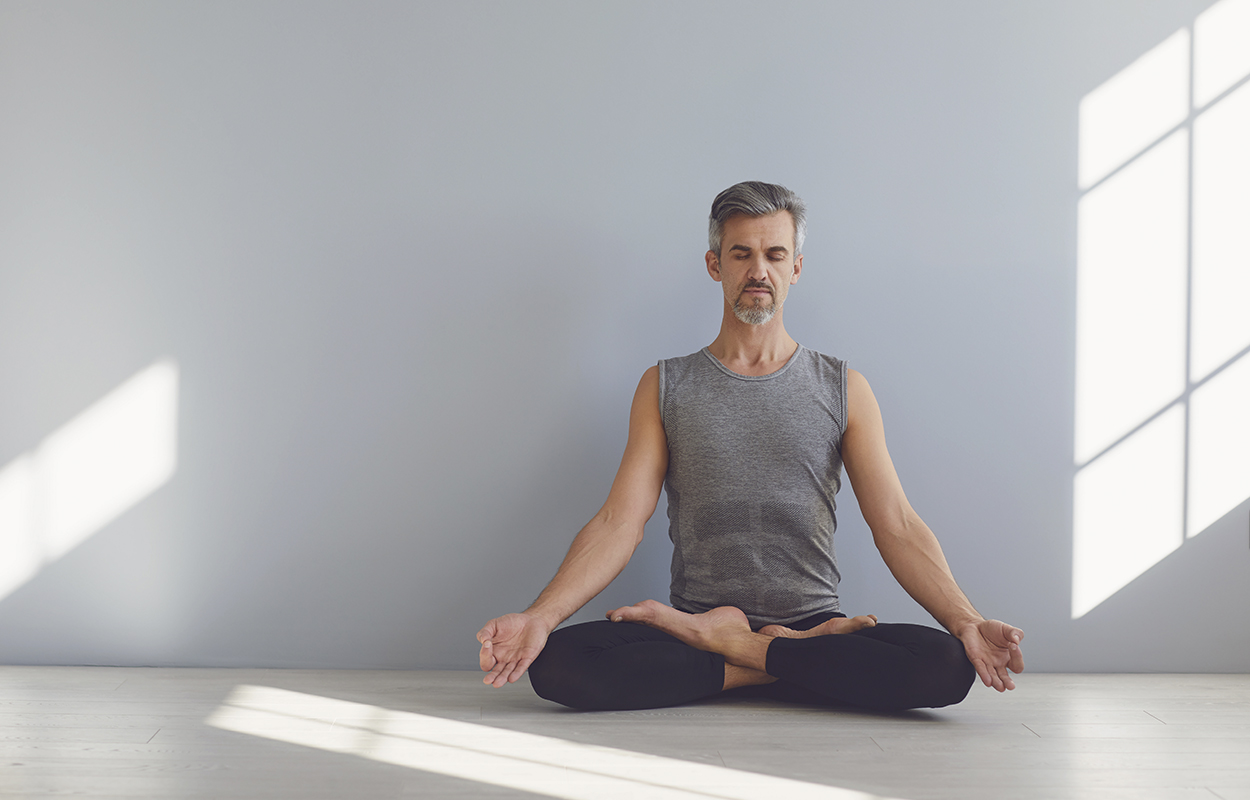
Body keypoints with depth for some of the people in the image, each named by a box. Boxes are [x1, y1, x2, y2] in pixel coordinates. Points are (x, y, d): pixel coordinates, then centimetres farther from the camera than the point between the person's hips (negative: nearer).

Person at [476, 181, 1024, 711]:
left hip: (814, 619, 1)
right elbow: (619, 523, -1)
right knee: (555, 663, -27)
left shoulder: (843, 390, 8)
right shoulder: (665, 387, 8)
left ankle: (725, 640, -13)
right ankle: (788, 662, -17)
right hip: (692, 623, 0)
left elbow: (897, 528, 1)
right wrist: (540, 616, -17)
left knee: (947, 667, -28)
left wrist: (965, 622, -16)